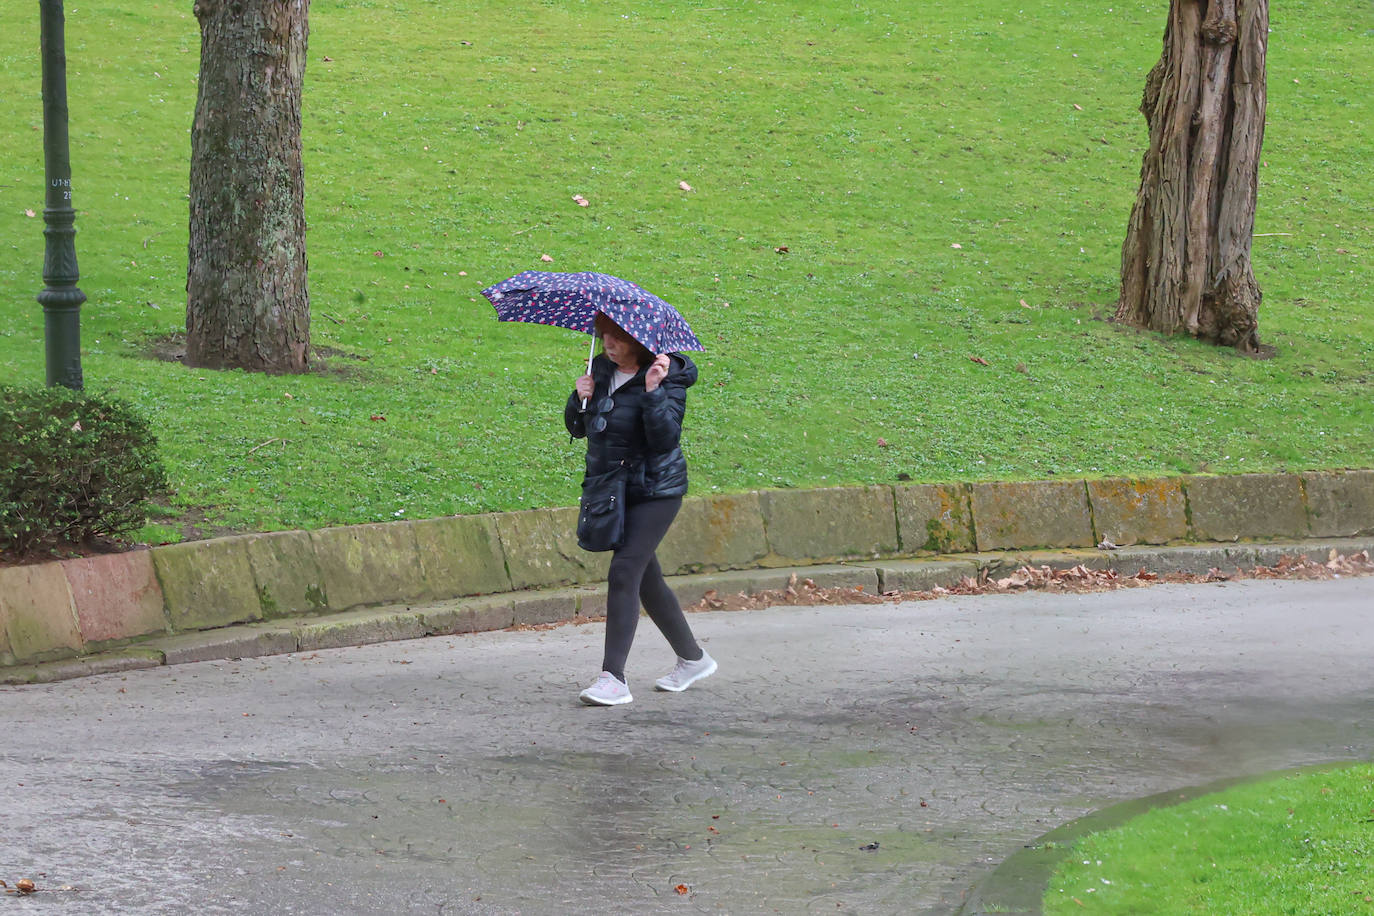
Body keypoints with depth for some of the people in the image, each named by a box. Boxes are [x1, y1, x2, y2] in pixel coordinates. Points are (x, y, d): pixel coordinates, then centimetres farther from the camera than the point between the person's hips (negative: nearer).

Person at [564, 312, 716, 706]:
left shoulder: (668, 378, -14)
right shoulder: (601, 369, 5)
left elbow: (665, 438, -25)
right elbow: (577, 428, 9)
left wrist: (653, 392, -34)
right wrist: (580, 399, -10)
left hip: (655, 491, -7)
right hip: (612, 490, 7)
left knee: (624, 572, -17)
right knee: (646, 579, 14)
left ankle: (614, 678, -19)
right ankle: (693, 659, 31)